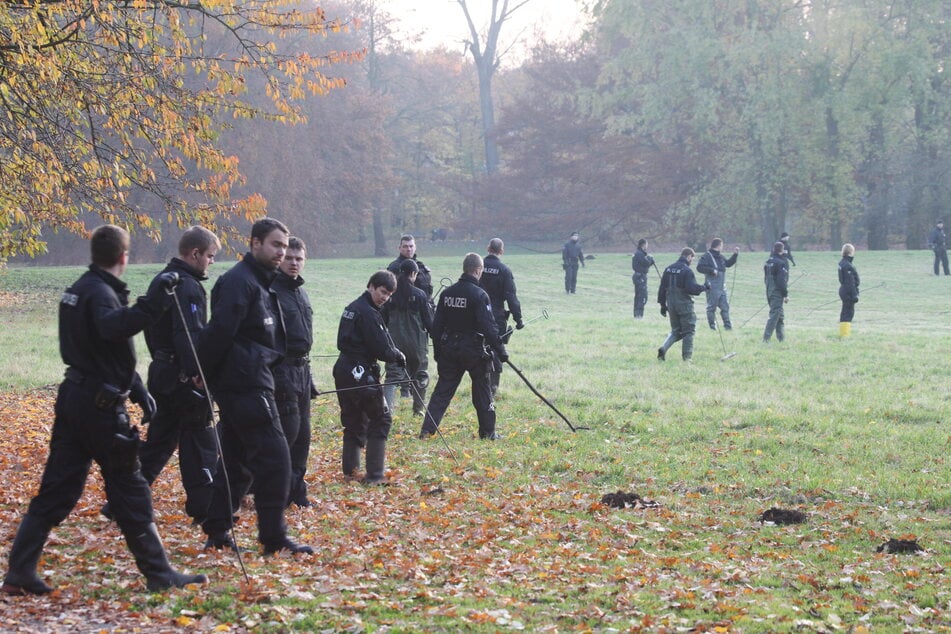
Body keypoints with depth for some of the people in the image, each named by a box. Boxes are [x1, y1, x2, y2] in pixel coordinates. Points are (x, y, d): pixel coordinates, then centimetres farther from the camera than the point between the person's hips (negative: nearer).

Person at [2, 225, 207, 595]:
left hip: (74, 397, 9)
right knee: (130, 489, -2)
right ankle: (159, 574, 5)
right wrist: (152, 302, -44)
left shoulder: (81, 288, 16)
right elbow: (112, 327, -39)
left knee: (57, 488, 9)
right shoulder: (100, 293, -15)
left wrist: (137, 389, 21)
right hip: (100, 404, -9)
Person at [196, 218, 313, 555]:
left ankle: (217, 532, 18)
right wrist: (203, 375, -17)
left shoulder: (259, 283, 19)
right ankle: (274, 538, -6)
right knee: (273, 457, -9)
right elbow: (219, 332, -20)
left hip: (244, 385, 10)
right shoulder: (239, 281, -13)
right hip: (247, 386, -10)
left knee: (237, 461, 13)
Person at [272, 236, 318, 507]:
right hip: (281, 371, -9)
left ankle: (296, 489, 17)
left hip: (301, 370, 9)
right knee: (289, 429, -12)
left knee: (302, 433, 10)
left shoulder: (302, 293, 17)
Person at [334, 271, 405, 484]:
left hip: (343, 370, 9)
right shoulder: (368, 313, -16)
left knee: (353, 421, 17)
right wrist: (399, 356, 2)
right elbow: (381, 349, -18)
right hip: (361, 373, -9)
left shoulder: (352, 308, 14)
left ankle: (350, 470, 21)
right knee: (381, 419, -1)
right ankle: (374, 474, -4)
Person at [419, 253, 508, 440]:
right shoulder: (479, 295, -14)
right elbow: (489, 327, -18)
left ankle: (427, 429, 1)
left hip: (449, 349, 5)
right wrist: (500, 350, -12)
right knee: (482, 390, 8)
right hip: (474, 351, -5)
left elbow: (437, 325, 9)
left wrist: (437, 351, 17)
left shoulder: (447, 293, 4)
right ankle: (488, 432, 14)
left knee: (443, 389, 8)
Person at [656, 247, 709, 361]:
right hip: (684, 304, -6)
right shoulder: (687, 271, -14)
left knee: (675, 331, 16)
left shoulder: (668, 269, 7)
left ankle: (663, 348, -5)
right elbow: (692, 288, -21)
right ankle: (687, 356, 5)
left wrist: (663, 305, 16)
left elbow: (662, 288, 11)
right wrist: (704, 287, -4)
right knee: (688, 331, 6)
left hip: (671, 304, 6)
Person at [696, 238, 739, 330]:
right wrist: (712, 270, -22)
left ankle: (727, 325, 12)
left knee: (725, 306, 7)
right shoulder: (707, 256, -8)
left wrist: (735, 255, 23)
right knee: (711, 307, -1)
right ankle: (712, 325, 7)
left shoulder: (720, 257, 17)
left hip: (722, 287, 8)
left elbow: (728, 263, 31)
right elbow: (699, 267, -17)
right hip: (712, 287, -8)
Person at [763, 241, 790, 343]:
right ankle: (766, 338, -12)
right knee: (774, 315, -7)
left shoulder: (768, 262, 11)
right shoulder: (781, 263, -15)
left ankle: (781, 338, 23)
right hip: (777, 293, -9)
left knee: (780, 316, 18)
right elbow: (782, 280, -18)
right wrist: (786, 294, -14)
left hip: (769, 292, 9)